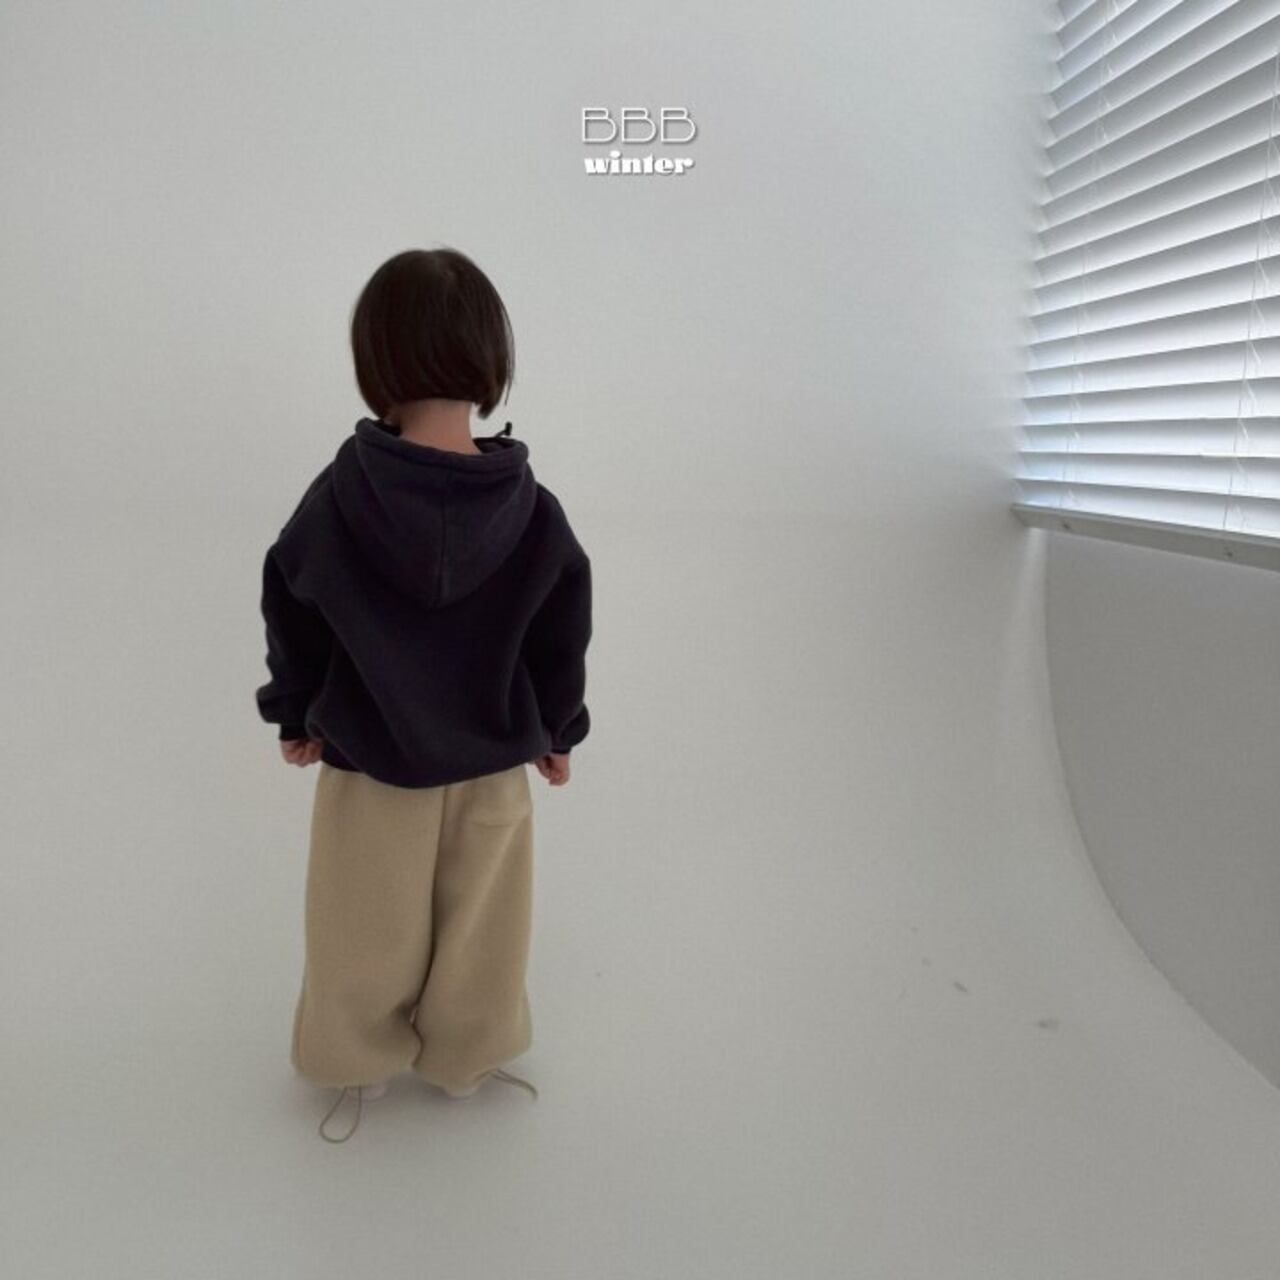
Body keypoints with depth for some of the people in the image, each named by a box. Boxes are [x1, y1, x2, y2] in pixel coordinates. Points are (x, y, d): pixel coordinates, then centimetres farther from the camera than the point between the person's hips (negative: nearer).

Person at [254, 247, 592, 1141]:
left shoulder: (339, 498, -19)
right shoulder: (533, 511, -18)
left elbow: (293, 620, -6)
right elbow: (563, 642, -9)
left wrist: (296, 716, 11)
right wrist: (557, 732, 9)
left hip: (367, 754, 0)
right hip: (494, 757, 0)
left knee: (367, 927, 23)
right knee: (480, 922, 23)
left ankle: (359, 1058, 46)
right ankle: (467, 1058, 45)